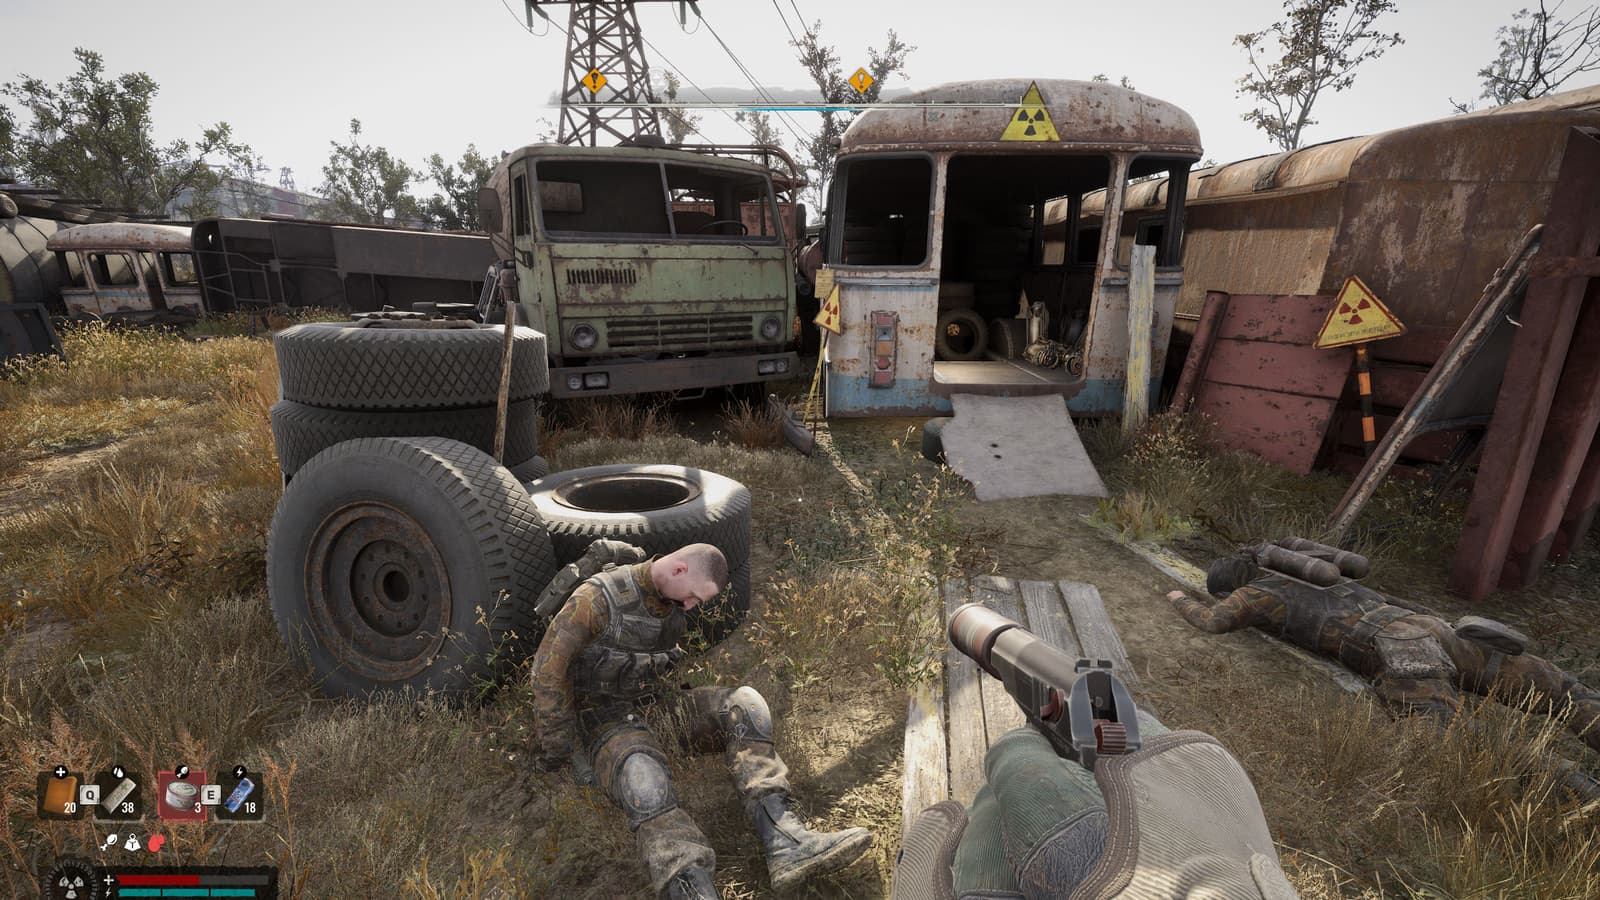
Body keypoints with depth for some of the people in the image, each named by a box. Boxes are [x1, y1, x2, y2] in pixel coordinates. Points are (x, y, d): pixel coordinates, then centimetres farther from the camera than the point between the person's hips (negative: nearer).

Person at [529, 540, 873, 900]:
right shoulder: (600, 596, -19)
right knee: (642, 774, -40)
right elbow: (549, 667, -16)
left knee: (744, 702, -18)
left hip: (656, 705, 6)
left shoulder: (672, 603, 4)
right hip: (605, 718, -6)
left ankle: (785, 841, -31)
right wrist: (556, 746, -10)